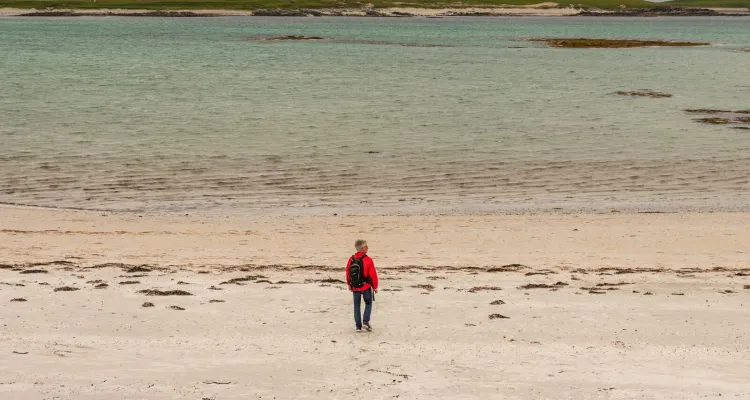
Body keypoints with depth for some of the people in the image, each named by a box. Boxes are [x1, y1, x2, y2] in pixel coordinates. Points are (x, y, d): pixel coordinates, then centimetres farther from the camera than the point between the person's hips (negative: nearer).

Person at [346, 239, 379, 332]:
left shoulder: (351, 260, -2)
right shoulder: (368, 260, -15)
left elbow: (348, 273, 7)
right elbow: (373, 274, -12)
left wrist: (349, 285, 22)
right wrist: (375, 286, 1)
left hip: (355, 287, 3)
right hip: (366, 286, -3)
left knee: (357, 305, 11)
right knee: (368, 303, 14)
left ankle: (358, 326, 10)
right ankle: (365, 321, -2)